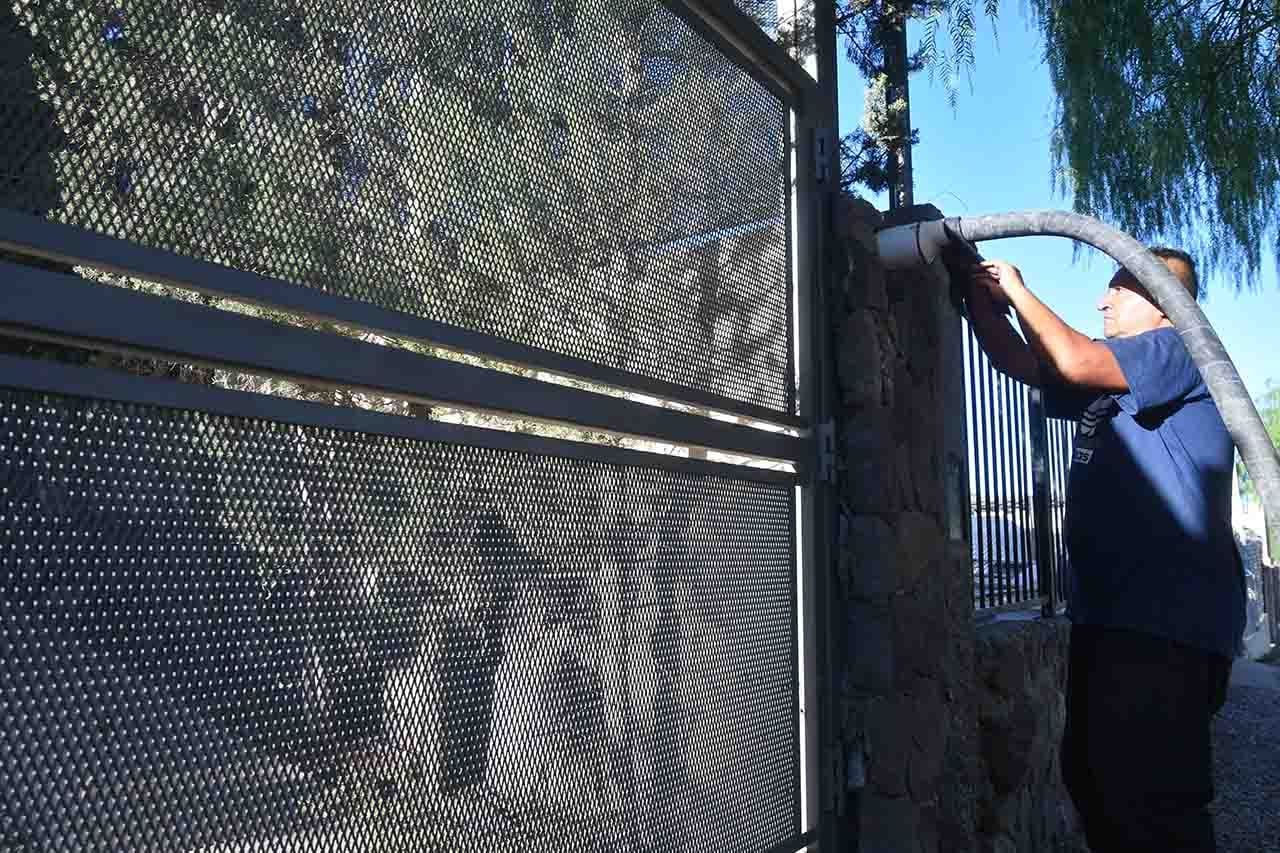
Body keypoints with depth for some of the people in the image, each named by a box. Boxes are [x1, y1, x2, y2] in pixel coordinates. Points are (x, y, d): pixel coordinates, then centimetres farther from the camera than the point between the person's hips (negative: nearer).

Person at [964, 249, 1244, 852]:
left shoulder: (1183, 348, -4)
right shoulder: (1108, 385, 22)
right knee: (1091, 776, 16)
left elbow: (1073, 362, -18)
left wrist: (1016, 289, -5)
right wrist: (980, 296, 9)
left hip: (1169, 618, -10)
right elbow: (1021, 363, 21)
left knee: (1151, 800, -11)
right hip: (1109, 611, 10)